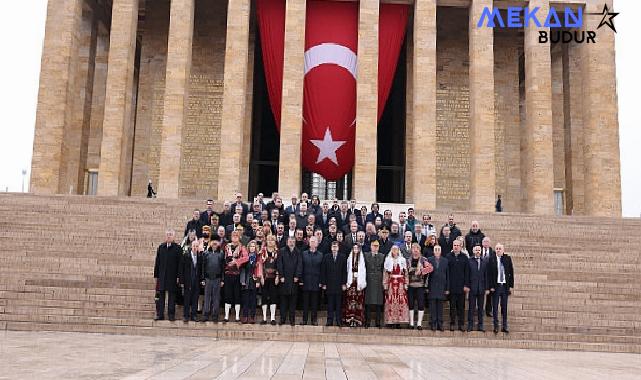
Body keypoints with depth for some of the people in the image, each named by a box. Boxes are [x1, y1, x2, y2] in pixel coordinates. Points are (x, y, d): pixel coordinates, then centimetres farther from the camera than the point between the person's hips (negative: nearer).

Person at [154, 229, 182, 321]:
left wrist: (178, 276, -8)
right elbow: (157, 262, 10)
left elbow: (179, 263, -3)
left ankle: (171, 314, 10)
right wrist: (156, 275, 6)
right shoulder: (161, 247, 8)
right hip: (162, 276, 3)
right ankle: (160, 314, 12)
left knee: (172, 295, 3)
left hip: (172, 276, -3)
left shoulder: (177, 248, -2)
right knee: (161, 295, 6)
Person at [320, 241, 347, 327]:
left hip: (339, 284, 0)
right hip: (329, 284, 0)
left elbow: (344, 271, 3)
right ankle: (330, 320, 8)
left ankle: (338, 321, 8)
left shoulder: (342, 257, 5)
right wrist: (323, 283, -2)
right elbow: (323, 271, 4)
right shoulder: (326, 257, 6)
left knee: (338, 303, 2)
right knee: (330, 304, 4)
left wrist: (344, 283, -2)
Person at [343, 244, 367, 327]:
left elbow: (363, 271, 0)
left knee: (359, 301, -5)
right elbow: (347, 270, 9)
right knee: (350, 300, -3)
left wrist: (362, 283, -7)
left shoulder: (361, 259, 3)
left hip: (359, 282, -2)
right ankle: (349, 320, 1)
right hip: (351, 282, 2)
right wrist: (347, 282, 2)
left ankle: (358, 320, -1)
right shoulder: (349, 258, 9)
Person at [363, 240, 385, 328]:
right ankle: (367, 322, 4)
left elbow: (384, 270, 8)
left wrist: (383, 281, 1)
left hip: (379, 282, 1)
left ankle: (378, 322, 6)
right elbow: (363, 268, 5)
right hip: (368, 281, -1)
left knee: (379, 303, 1)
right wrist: (364, 279, -2)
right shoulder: (365, 255, 8)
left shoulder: (382, 256, 11)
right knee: (368, 303, 0)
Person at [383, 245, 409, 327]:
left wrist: (405, 285, -1)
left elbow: (406, 274, 6)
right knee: (390, 302, -5)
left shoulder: (402, 260, 9)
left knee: (401, 302, -7)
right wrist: (385, 286, 0)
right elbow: (385, 274, 6)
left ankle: (399, 321, -4)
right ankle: (390, 321, -1)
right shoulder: (388, 260, 9)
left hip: (400, 284, 0)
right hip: (391, 284, 0)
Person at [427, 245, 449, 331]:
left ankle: (440, 324, 10)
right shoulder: (429, 260, 3)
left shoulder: (445, 261, 6)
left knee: (440, 306, 5)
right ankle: (433, 324, 5)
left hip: (441, 287, 1)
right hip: (432, 287, -1)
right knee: (432, 306, 1)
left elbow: (447, 275, 5)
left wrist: (447, 288, 1)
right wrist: (426, 287, -5)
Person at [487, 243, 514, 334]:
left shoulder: (508, 259, 4)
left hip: (505, 286, 2)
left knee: (504, 307, 8)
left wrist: (511, 285, 1)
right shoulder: (491, 259, -2)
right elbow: (489, 274, -3)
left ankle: (504, 326, 15)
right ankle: (496, 326, 10)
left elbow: (511, 272, 6)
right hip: (495, 286, -2)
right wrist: (491, 286, -8)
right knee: (495, 307, 3)